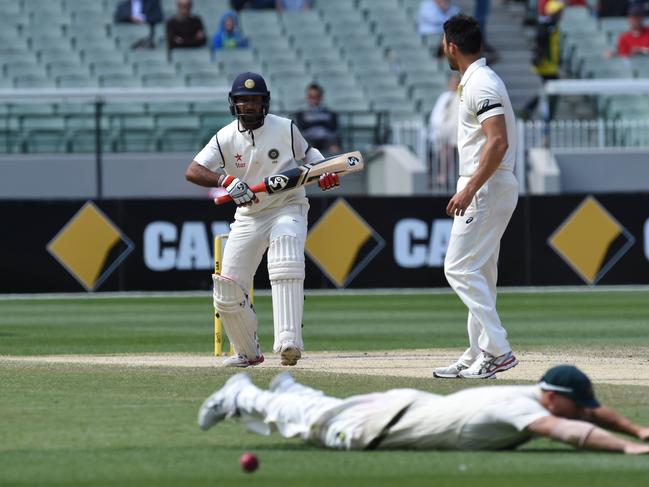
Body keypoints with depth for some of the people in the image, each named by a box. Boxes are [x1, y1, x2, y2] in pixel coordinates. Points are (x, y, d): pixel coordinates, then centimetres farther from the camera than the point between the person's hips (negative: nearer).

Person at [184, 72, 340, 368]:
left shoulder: (285, 129, -6)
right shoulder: (225, 138, -7)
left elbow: (306, 153, 13)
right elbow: (192, 171, -18)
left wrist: (324, 174, -10)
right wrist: (227, 181, -36)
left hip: (288, 208, -3)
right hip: (248, 218, 3)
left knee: (285, 268, -31)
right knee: (227, 291, 1)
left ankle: (289, 342, -41)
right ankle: (248, 352, 22)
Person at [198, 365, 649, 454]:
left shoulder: (542, 400, -14)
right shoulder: (521, 407, -38)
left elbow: (596, 413, -3)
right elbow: (564, 431, -54)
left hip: (421, 407, 7)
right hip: (392, 421, -7)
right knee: (314, 422, 16)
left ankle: (289, 391, 57)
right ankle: (243, 396, 35)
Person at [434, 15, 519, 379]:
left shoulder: (481, 85, -16)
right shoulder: (481, 80, 17)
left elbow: (498, 142, -26)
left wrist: (469, 190, -29)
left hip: (487, 186, -11)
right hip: (497, 187, 11)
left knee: (460, 268, -12)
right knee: (479, 273, 13)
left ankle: (498, 350, -17)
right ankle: (479, 358, 16)